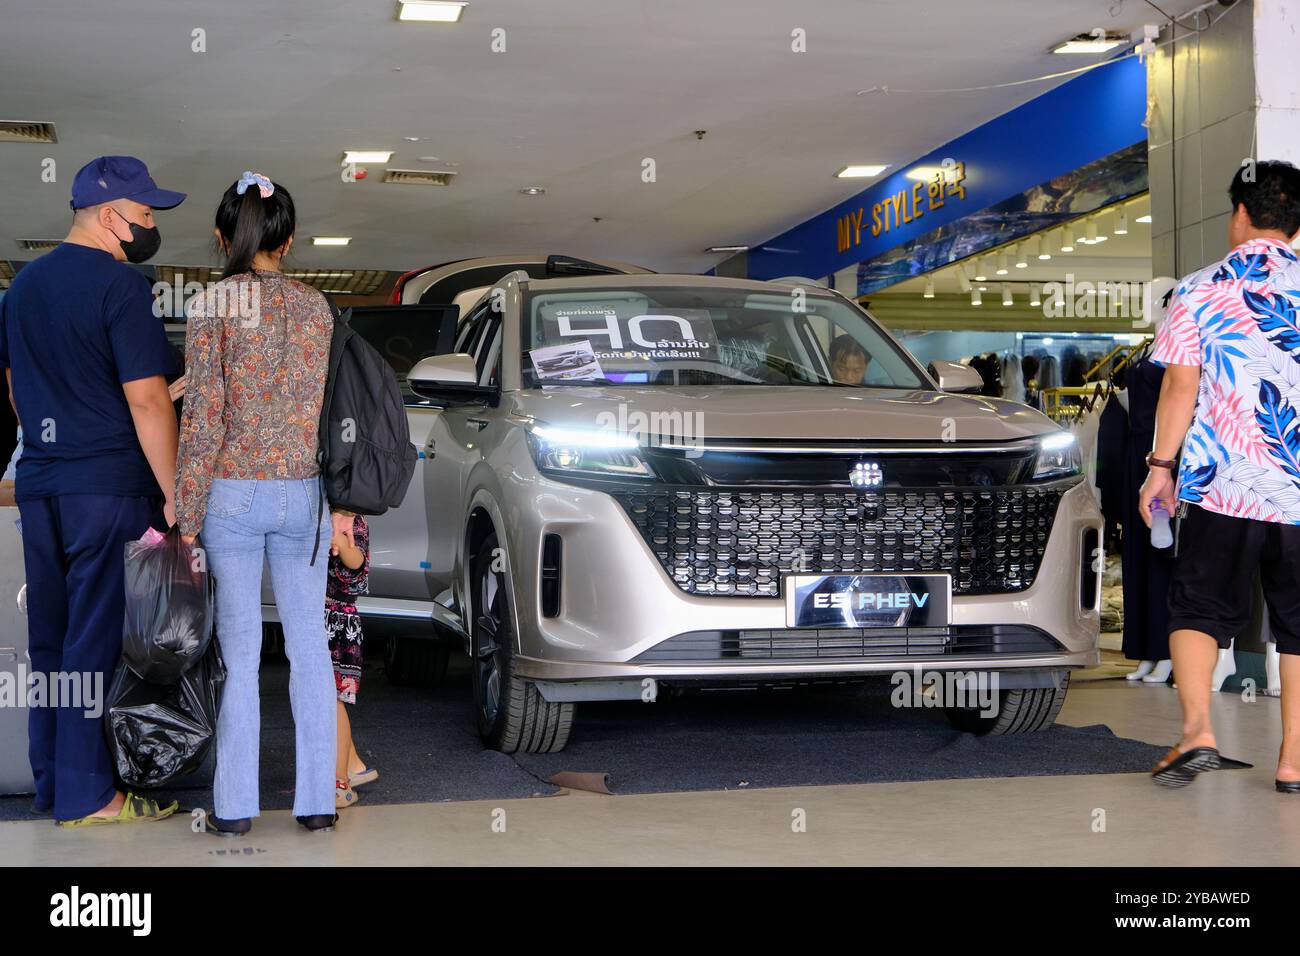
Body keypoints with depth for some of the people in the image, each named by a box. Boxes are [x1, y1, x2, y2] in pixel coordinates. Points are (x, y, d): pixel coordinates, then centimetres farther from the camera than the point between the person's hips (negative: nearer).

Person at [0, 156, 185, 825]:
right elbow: (147, 400, -16)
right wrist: (173, 493, -13)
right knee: (96, 642, -2)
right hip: (108, 484, -8)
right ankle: (85, 795, 2)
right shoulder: (120, 285, -12)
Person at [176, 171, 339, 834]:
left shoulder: (211, 307, -7)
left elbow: (203, 417, -10)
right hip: (303, 492, 3)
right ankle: (317, 799, 13)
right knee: (309, 646, 9)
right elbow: (327, 408, 6)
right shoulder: (316, 307, 3)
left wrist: (187, 514, -5)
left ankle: (235, 805, 10)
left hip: (232, 491, -3)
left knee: (239, 652, 4)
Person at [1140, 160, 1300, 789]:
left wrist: (1160, 466, 5)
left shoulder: (1199, 291, 0)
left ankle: (1197, 730, -10)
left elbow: (1181, 386, -3)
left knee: (1198, 608, 7)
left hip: (1223, 482, -2)